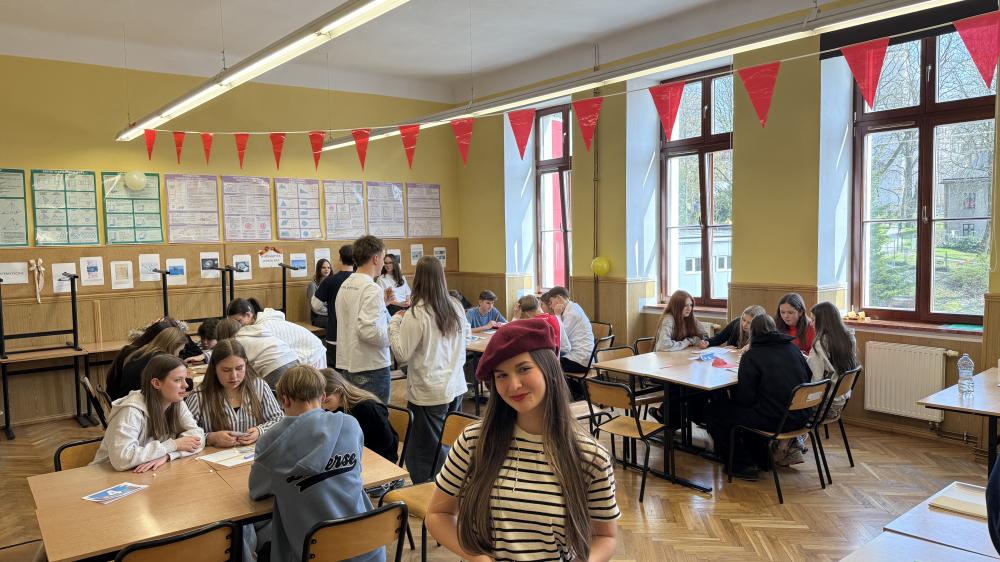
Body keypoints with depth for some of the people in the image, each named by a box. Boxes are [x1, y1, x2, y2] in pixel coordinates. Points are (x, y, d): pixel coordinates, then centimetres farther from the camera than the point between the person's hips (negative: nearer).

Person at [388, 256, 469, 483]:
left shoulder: (416, 315, -17)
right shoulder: (455, 307, 0)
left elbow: (402, 353, -13)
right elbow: (466, 333, 17)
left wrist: (395, 322, -3)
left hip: (428, 394, -6)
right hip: (455, 387, 6)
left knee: (424, 455, 4)